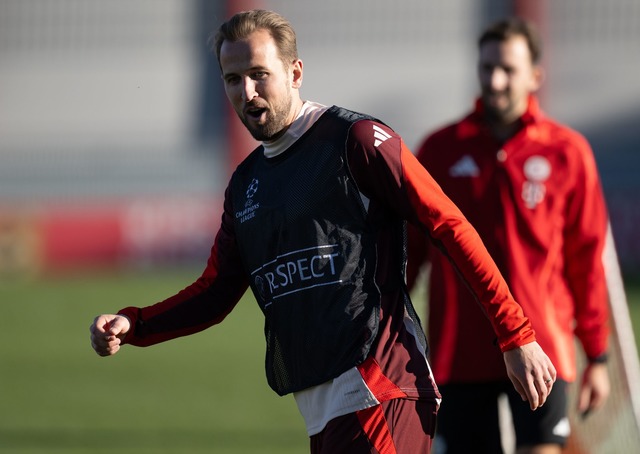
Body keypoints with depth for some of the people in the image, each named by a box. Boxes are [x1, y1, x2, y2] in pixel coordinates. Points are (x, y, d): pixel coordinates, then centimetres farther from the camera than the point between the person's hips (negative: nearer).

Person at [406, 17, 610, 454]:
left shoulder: (567, 152, 3)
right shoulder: (441, 149, 6)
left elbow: (587, 258, 7)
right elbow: (408, 248, 10)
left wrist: (597, 355, 6)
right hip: (458, 352, 1)